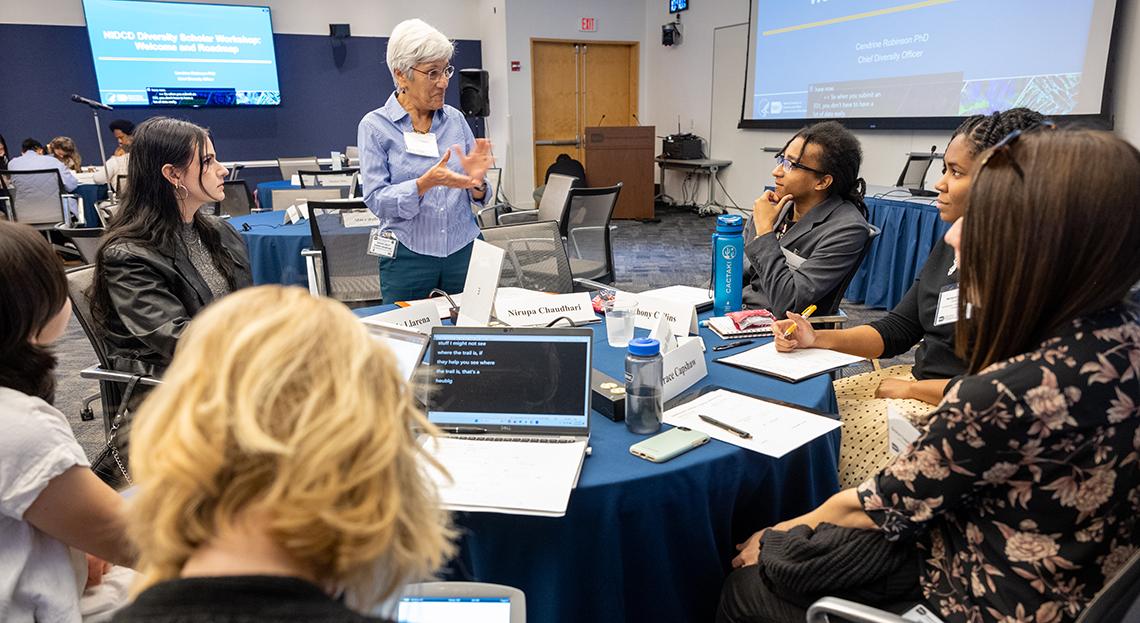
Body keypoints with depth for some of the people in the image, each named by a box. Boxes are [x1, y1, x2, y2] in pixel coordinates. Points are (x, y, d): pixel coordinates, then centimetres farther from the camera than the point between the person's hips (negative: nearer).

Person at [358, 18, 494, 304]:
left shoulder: (456, 119, 5)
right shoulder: (374, 126, -4)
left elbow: (478, 198, 8)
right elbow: (376, 201, -11)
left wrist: (476, 180, -15)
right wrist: (425, 184, -26)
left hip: (465, 251, 3)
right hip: (408, 258, -3)